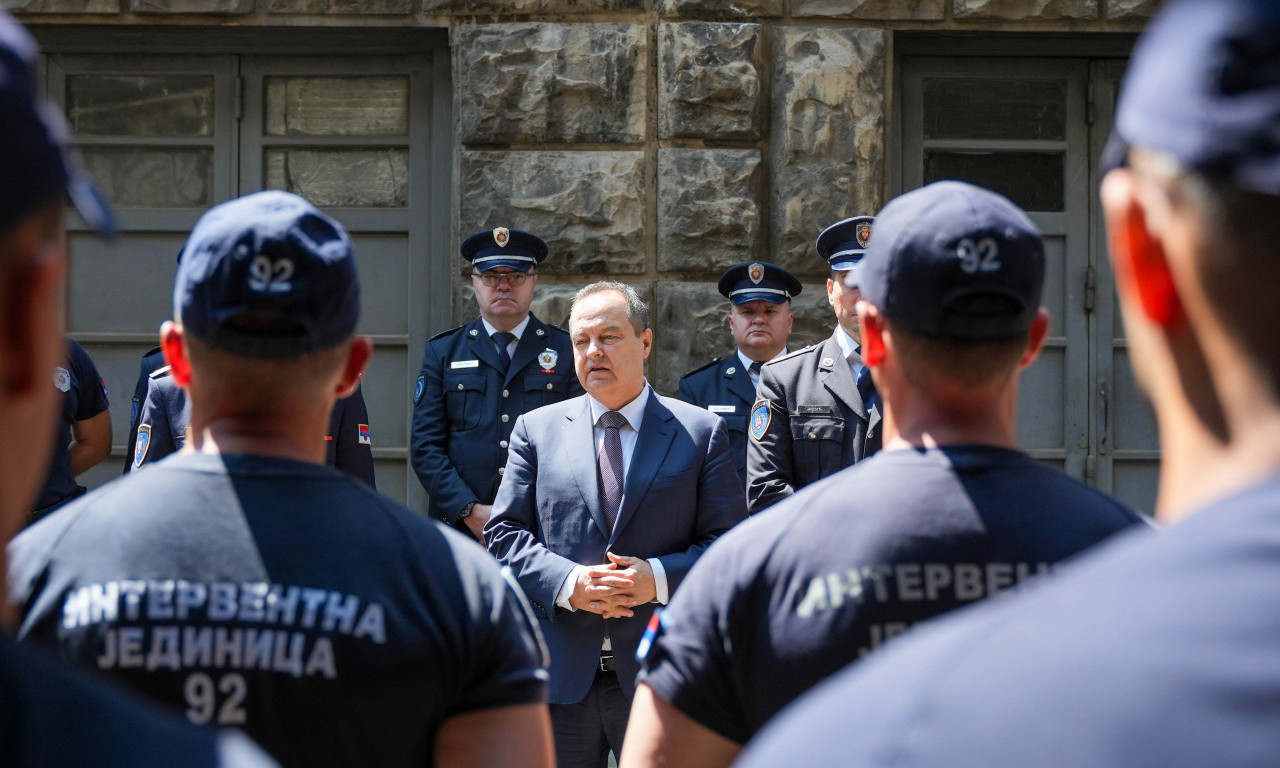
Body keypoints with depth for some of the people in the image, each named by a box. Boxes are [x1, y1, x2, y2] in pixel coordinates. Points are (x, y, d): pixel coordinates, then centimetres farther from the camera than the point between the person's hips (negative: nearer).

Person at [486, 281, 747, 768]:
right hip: (560, 673, 1)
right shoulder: (536, 430, 10)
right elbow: (505, 534, 5)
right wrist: (568, 582, -13)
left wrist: (659, 579, -16)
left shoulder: (701, 432, 6)